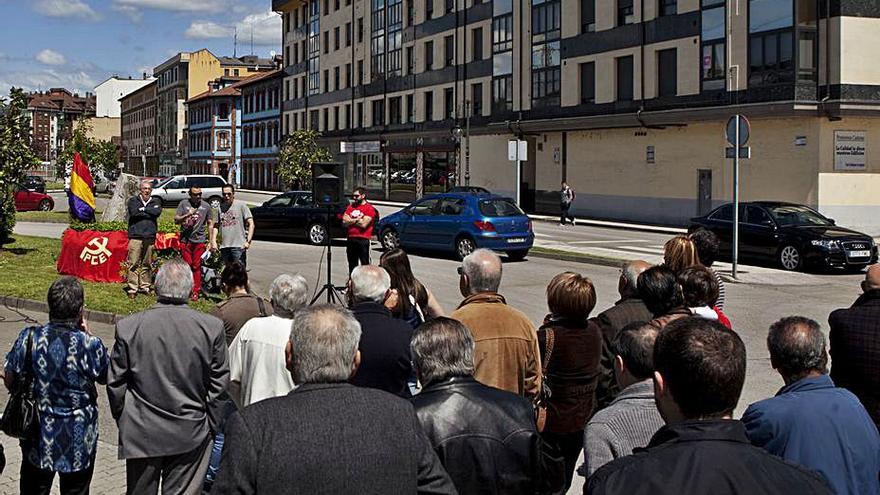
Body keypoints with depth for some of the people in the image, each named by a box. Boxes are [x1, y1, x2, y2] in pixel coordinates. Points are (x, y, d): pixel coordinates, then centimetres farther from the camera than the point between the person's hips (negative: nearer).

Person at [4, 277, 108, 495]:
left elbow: (10, 380, -2)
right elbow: (105, 377, 0)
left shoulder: (29, 338, -13)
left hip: (39, 437, 2)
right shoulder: (90, 344, -19)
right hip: (78, 441, -2)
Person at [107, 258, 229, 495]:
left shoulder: (128, 327, -10)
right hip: (190, 434, 0)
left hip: (141, 433, 1)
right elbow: (220, 384, -4)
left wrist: (123, 422, 13)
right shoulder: (211, 327, -10)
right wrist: (209, 424, 9)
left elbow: (115, 384, -2)